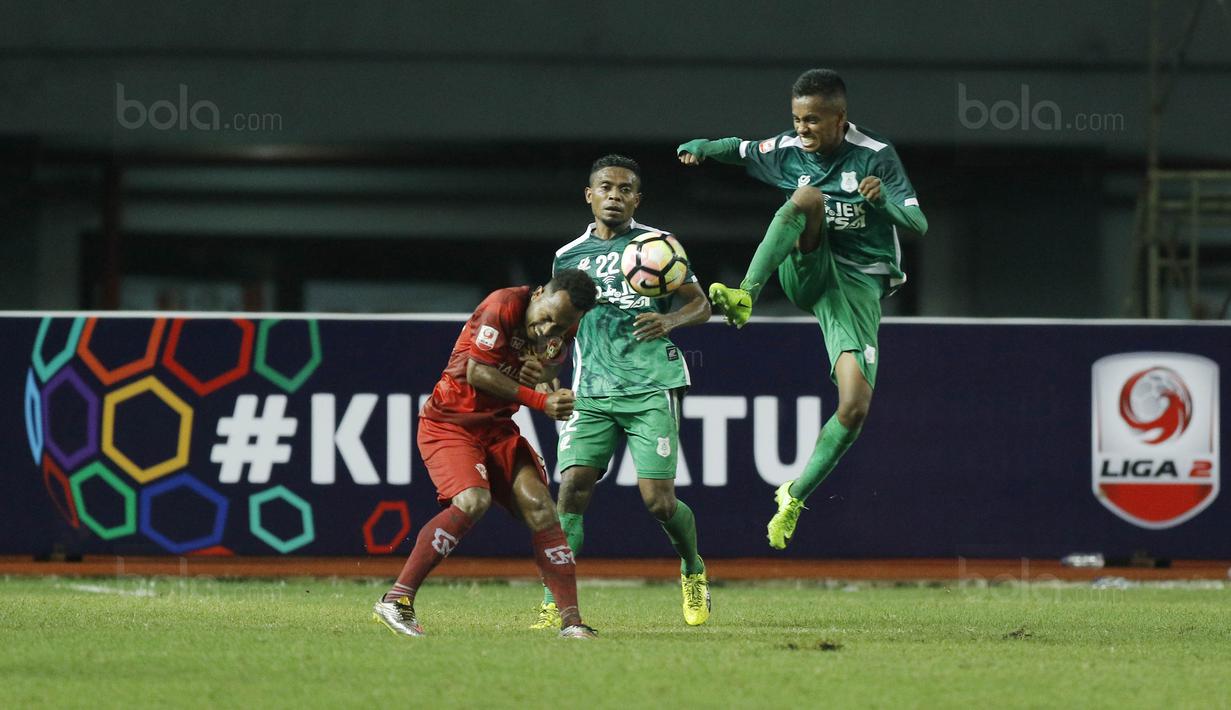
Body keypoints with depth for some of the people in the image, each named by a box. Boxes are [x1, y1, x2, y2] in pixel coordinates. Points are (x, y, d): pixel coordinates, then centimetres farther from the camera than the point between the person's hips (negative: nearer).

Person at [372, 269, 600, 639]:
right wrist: (540, 401, -28)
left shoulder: (566, 328, -1)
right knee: (472, 501, -28)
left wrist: (543, 371, -10)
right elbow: (476, 372, -25)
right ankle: (396, 600, -25)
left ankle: (571, 621, -6)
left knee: (539, 506, -8)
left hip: (498, 427, 7)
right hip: (449, 423, -7)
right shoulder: (502, 307, -23)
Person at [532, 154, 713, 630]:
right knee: (572, 487, -14)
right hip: (591, 393, 3)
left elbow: (700, 305, 7)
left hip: (651, 386, -3)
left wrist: (670, 320, -14)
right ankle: (554, 605, -13)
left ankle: (692, 570, 22)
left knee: (657, 499, -9)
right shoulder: (570, 256, 14)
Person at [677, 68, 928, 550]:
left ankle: (796, 495, 4)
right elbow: (741, 151, 25)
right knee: (808, 196, -30)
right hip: (806, 271, 2)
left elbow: (918, 224, -10)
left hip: (858, 285, -2)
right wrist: (705, 147, 3)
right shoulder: (787, 152, 4)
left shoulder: (875, 157, -7)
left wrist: (886, 200, -31)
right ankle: (745, 296, -41)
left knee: (855, 407, -17)